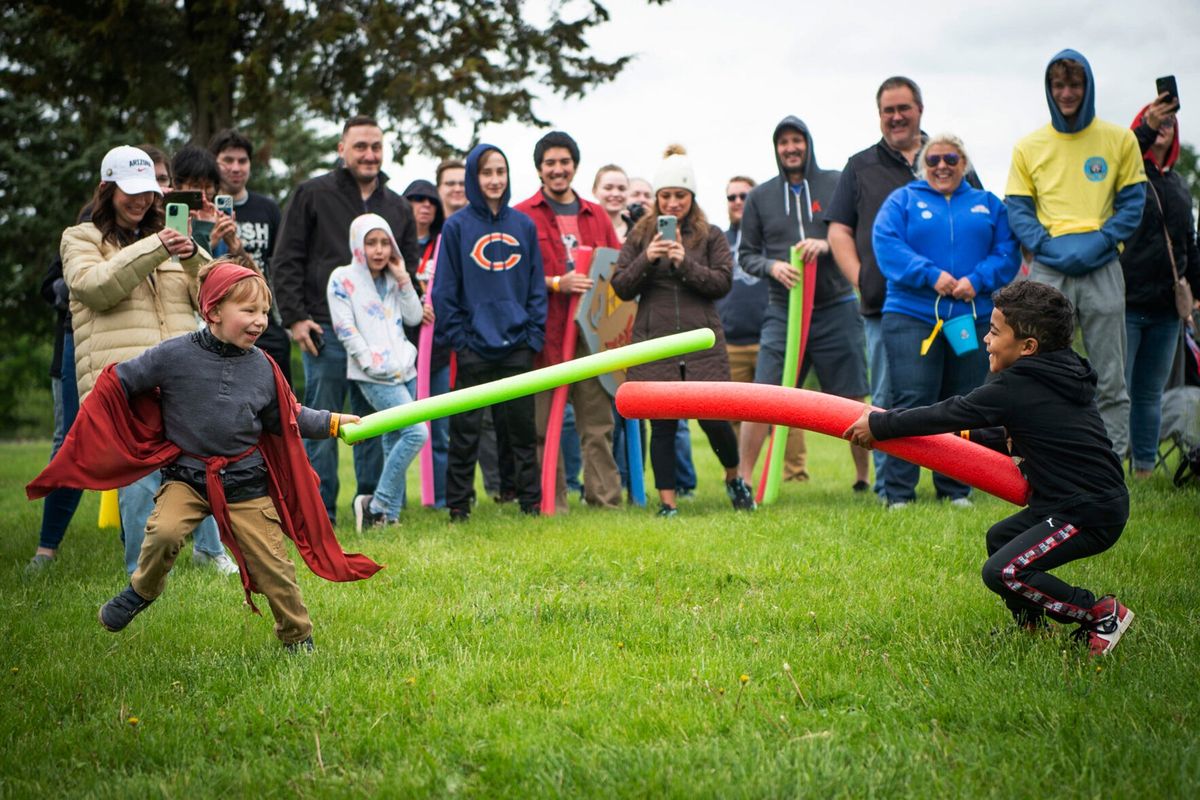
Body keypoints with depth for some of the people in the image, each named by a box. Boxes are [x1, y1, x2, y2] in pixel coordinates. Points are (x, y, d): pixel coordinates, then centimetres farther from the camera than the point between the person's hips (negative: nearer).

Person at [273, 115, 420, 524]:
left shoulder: (398, 207, 15)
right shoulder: (313, 195, 2)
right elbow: (286, 261, 0)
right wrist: (295, 317, -7)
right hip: (326, 331, -4)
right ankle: (318, 513, 3)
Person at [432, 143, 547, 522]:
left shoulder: (524, 225, 6)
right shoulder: (457, 227, -1)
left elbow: (536, 286, 8)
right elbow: (445, 289, -1)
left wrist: (534, 334, 0)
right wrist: (456, 336, -8)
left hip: (517, 346, 2)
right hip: (474, 347, -2)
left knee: (522, 427, 8)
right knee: (465, 430, 3)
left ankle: (530, 501, 15)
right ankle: (458, 504, 9)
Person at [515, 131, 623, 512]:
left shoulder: (596, 216, 18)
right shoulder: (522, 217, 3)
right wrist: (556, 283, -14)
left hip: (592, 332, 4)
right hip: (546, 334, -4)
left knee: (598, 423, 2)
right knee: (545, 426, -2)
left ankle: (605, 498, 6)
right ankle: (551, 502, 4)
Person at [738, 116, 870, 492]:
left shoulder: (837, 184, 4)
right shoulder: (760, 196, 9)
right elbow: (746, 253, 10)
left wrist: (827, 245, -16)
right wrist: (772, 266, -10)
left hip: (836, 309, -1)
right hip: (782, 311, 1)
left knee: (852, 401, 4)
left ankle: (864, 477, 16)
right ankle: (743, 480, -2)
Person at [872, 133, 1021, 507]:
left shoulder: (987, 204, 16)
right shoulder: (903, 200, 10)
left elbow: (1007, 252, 5)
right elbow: (886, 245, -5)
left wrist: (977, 281, -13)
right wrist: (931, 275, -16)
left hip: (973, 317, 3)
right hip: (912, 315, -3)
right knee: (911, 403, -11)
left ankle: (956, 488, 15)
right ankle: (899, 491, -7)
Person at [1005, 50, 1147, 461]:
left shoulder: (1119, 140, 7)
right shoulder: (1029, 147, 8)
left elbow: (1132, 202, 6)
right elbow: (1017, 210, 6)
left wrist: (1099, 242, -10)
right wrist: (1048, 246, -11)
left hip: (1102, 269, 0)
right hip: (1048, 271, 0)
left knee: (1109, 376, 1)